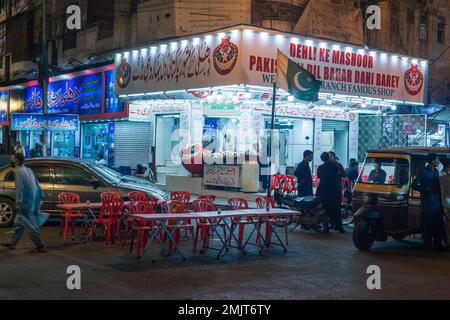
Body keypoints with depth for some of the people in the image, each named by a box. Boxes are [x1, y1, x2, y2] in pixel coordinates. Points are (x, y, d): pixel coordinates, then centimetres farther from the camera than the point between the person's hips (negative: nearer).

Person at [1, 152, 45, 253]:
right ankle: (12, 243, 26)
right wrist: (41, 196, 18)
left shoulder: (18, 171, -13)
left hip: (26, 203, -9)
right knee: (19, 223, 18)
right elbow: (37, 184, 15)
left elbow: (20, 188, -20)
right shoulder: (28, 170, 13)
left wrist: (18, 203, -20)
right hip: (32, 202, 9)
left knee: (31, 225, -2)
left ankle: (40, 246, 2)